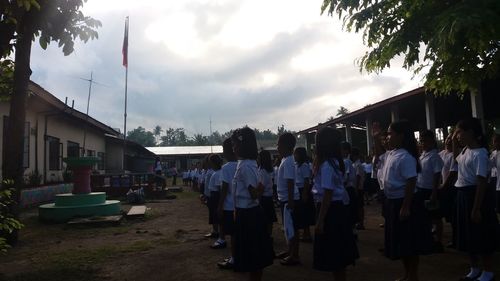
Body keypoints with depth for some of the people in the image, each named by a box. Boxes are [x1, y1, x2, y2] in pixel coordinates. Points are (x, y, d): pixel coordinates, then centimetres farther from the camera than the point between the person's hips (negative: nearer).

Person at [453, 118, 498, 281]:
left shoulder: (479, 154, -20)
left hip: (475, 195, -9)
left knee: (481, 236, 4)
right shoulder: (465, 151, 7)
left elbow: (482, 182, -22)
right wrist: (454, 142, 16)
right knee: (468, 234, 17)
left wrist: (477, 208, -22)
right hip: (463, 195, 9)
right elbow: (456, 157, 32)